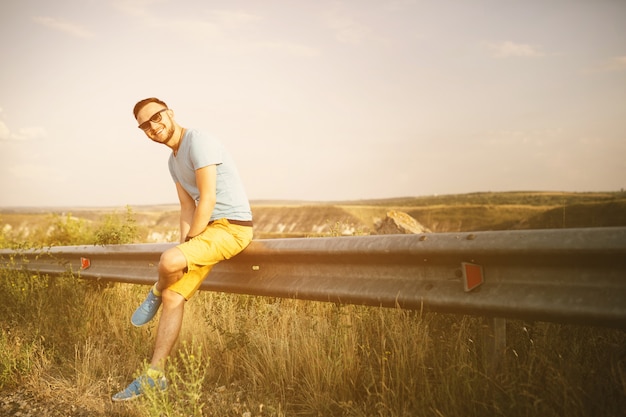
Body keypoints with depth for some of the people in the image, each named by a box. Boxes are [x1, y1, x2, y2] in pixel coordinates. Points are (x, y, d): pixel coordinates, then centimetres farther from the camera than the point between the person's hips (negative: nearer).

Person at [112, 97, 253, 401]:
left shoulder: (197, 142, -13)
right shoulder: (173, 161, 16)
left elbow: (208, 200, -18)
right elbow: (187, 208, 14)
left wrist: (182, 252, -11)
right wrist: (185, 248, 0)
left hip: (233, 227, -9)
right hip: (208, 228, 9)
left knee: (168, 261, -30)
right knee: (173, 296, 2)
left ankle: (155, 294, 6)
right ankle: (154, 376, 11)